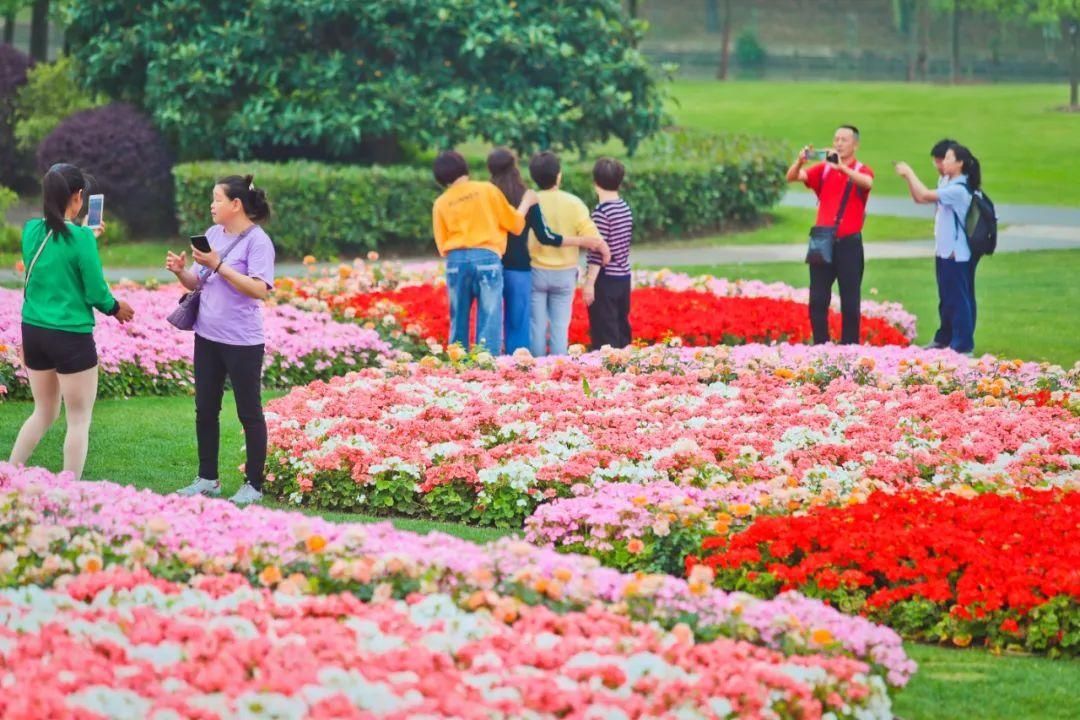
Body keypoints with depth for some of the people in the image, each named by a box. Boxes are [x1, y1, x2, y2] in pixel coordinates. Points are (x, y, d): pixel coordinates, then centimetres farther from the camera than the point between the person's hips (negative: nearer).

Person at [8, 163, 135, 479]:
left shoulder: (31, 230, 2)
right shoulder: (80, 238, -16)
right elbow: (96, 292, -12)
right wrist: (116, 309, 9)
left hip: (33, 331, 6)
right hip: (71, 337, -6)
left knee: (44, 412, 21)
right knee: (79, 419, 6)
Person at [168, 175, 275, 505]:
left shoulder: (257, 241, -13)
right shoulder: (212, 234, 7)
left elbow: (260, 290, -24)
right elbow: (197, 283, 14)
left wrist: (218, 266, -25)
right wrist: (181, 271, -7)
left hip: (242, 342, -7)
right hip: (208, 338, 7)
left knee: (249, 414, 4)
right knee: (205, 410, 14)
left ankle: (253, 486, 12)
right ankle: (207, 479, 26)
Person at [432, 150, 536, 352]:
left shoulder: (441, 203, 9)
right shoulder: (487, 190, 3)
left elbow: (442, 244, 11)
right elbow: (515, 224, 8)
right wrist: (526, 203, 24)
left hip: (456, 260, 2)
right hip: (487, 258, -2)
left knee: (458, 323, 10)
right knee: (489, 323, -3)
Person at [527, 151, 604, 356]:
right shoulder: (573, 203, -8)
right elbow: (592, 238, -11)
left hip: (536, 272, 0)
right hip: (564, 274, 1)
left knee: (537, 326, 7)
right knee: (560, 327, 7)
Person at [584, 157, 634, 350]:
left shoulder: (601, 211, -16)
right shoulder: (625, 208, 7)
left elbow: (597, 251, -18)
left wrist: (589, 283, -16)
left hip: (606, 279, -8)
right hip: (623, 277, 8)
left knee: (605, 334, -6)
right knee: (621, 329, 13)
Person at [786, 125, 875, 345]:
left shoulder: (861, 170, -1)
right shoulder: (824, 169, 8)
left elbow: (867, 183, -25)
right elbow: (792, 177, -4)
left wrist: (842, 167, -39)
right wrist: (800, 160, -25)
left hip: (849, 243, -3)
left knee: (850, 302, 1)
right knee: (817, 300, 3)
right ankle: (820, 347, 8)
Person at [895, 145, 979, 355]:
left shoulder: (958, 189, -19)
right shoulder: (947, 184, 11)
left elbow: (925, 195, -25)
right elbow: (919, 198, 14)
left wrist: (909, 172, -15)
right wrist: (907, 177, 0)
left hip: (956, 254, -10)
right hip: (944, 251, 10)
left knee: (958, 299, -5)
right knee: (946, 299, 18)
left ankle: (962, 345, -2)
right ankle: (944, 339, 27)